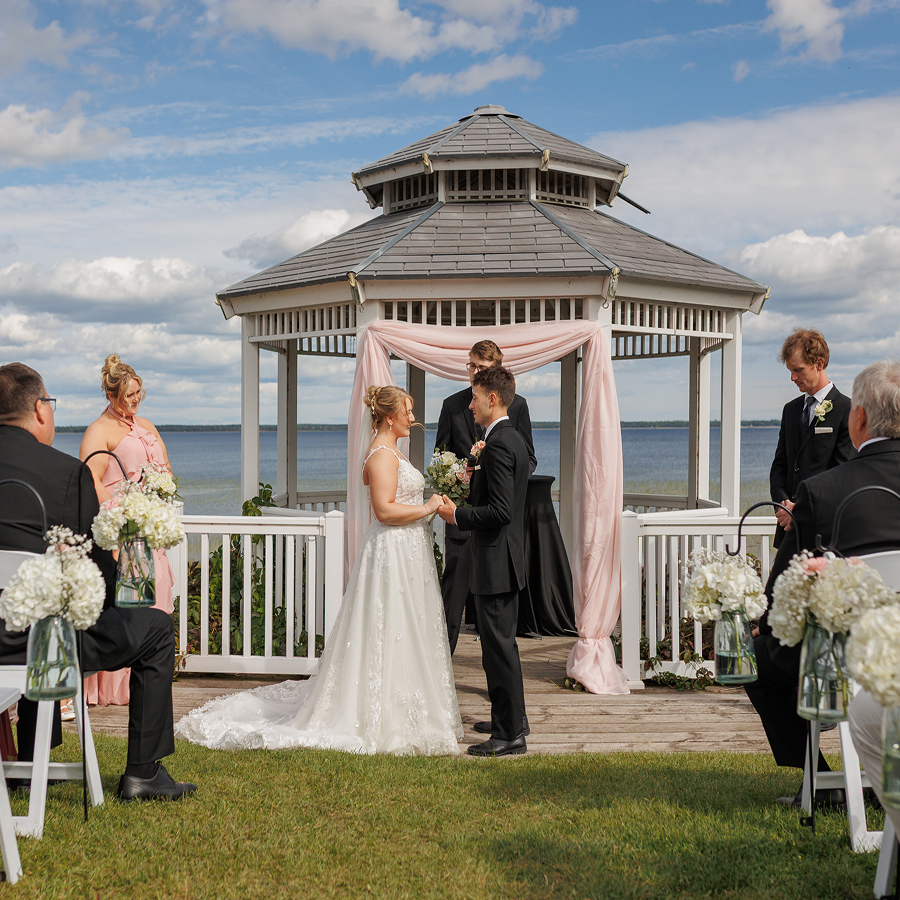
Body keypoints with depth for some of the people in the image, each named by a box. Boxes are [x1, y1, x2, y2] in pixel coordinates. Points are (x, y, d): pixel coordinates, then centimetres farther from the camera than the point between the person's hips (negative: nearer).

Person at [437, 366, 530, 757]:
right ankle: (512, 718, 30)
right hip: (508, 560, 11)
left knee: (498, 646, -5)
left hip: (495, 561, -11)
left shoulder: (498, 444, -19)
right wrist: (475, 477, 17)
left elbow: (500, 511, -24)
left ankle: (510, 735, 1)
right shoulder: (514, 438, 13)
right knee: (502, 643, 19)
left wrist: (457, 515, -15)